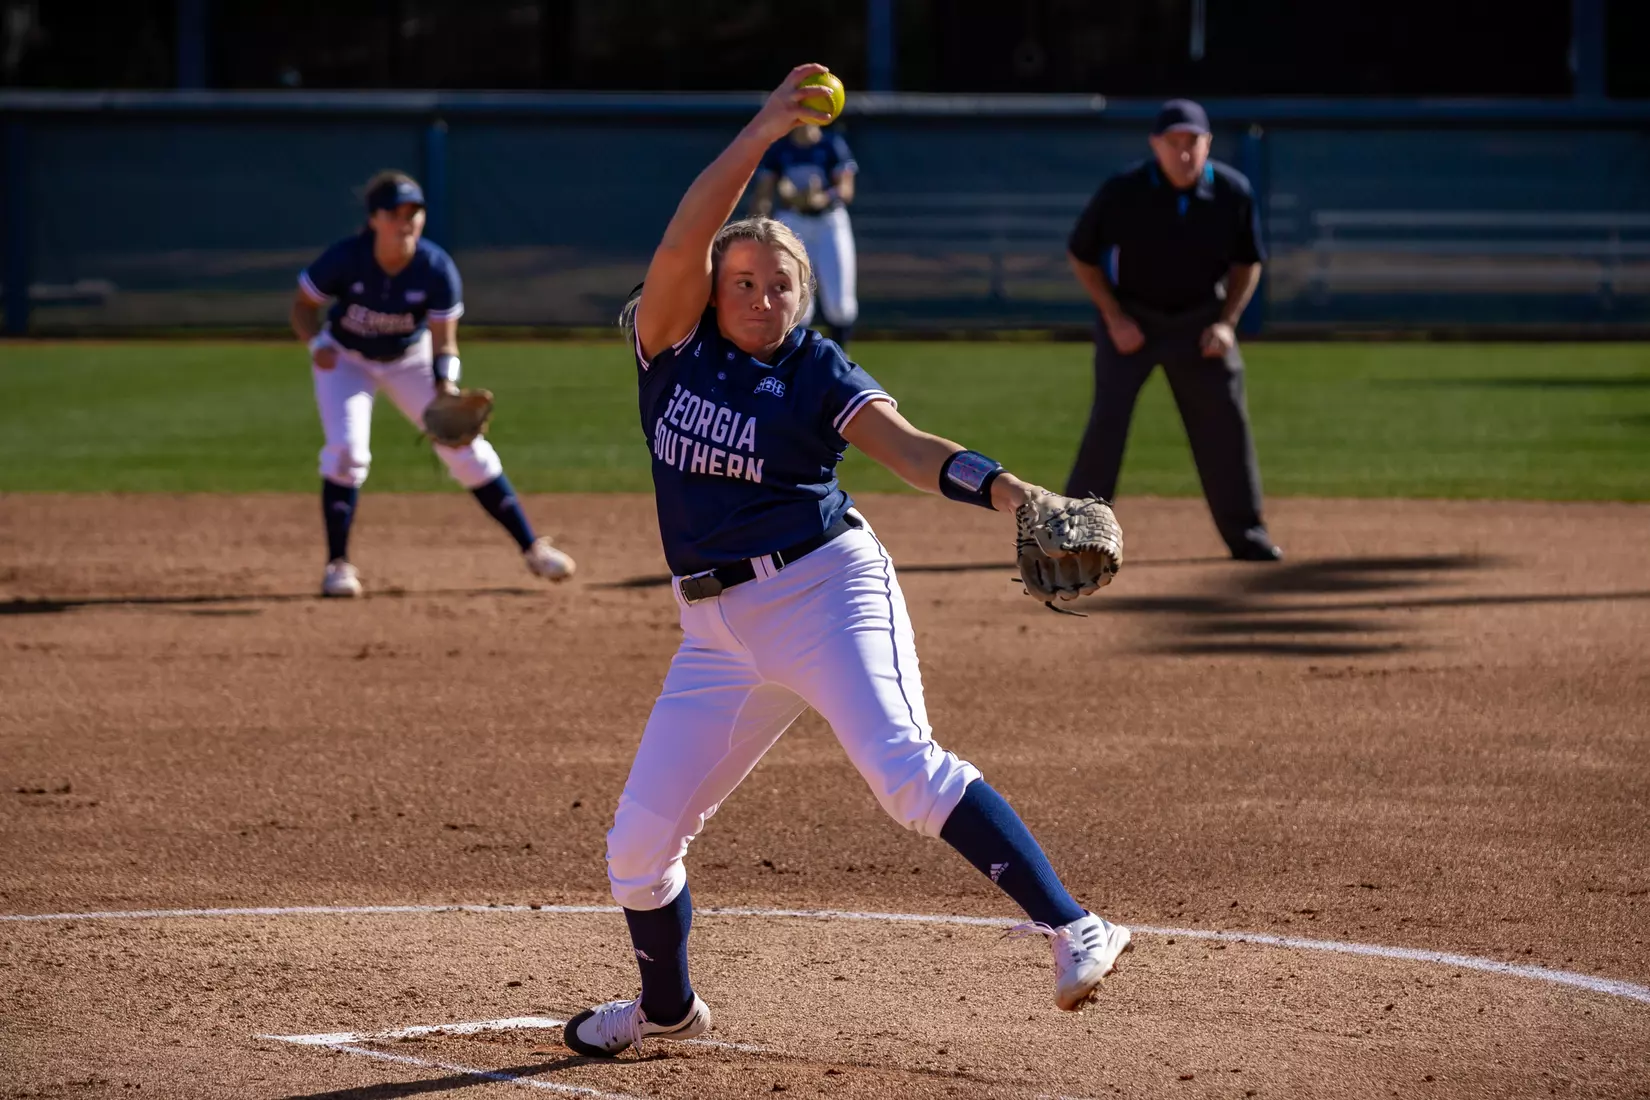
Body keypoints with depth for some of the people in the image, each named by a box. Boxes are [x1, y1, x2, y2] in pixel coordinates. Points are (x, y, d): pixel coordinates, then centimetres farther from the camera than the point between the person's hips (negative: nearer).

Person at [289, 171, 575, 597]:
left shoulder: (437, 269, -27)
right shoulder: (345, 259, -29)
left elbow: (443, 342, -22)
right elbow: (303, 306, -16)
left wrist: (445, 387, -39)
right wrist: (318, 343, -36)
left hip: (410, 358, 1)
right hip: (346, 358, -1)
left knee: (466, 447, -2)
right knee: (346, 449, -21)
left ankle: (531, 547, 7)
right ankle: (338, 564, -8)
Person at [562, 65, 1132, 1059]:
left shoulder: (819, 374, -1)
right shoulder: (674, 344, 5)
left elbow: (906, 445, -16)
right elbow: (685, 238, -10)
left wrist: (1006, 490, -34)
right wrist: (764, 132, -16)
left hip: (826, 587, -4)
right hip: (718, 630, 4)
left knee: (902, 765, -28)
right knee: (639, 845, 8)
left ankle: (1073, 929, -32)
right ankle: (668, 1008, 35)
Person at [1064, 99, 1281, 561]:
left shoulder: (1233, 192, -15)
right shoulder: (1122, 192, -21)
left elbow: (1248, 262, 2)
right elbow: (1081, 255, -8)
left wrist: (1227, 322, -9)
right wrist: (1114, 319, -13)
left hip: (1200, 320, 2)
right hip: (1130, 318, -2)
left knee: (1226, 421, 2)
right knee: (1108, 420, -12)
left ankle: (1246, 533, 15)